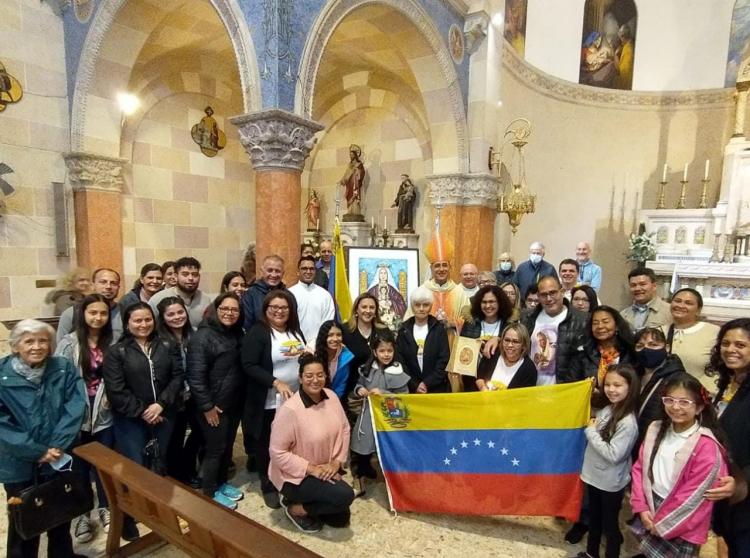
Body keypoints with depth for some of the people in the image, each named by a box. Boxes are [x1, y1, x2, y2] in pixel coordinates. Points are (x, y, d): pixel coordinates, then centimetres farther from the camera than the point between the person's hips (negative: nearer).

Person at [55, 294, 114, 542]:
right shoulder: (69, 342, -8)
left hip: (104, 413, 2)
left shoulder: (112, 342, -1)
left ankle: (105, 508, 32)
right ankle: (82, 514, 30)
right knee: (79, 464, 12)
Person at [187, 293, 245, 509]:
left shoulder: (237, 334, 6)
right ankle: (210, 492, 26)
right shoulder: (203, 336, -18)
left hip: (234, 403, 7)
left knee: (228, 446, 19)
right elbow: (195, 375, -21)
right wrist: (207, 406, -19)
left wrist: (241, 398, 8)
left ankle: (222, 483, 38)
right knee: (215, 448, 6)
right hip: (214, 405, -7)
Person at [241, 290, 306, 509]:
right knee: (267, 447, 11)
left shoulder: (295, 331, 8)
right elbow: (249, 366, -20)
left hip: (296, 400, 6)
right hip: (268, 404, -5)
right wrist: (276, 382, -26)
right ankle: (268, 487, 31)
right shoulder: (257, 333, -13)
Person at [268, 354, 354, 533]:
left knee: (341, 518, 9)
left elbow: (344, 429, 2)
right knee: (345, 495, -22)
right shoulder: (290, 409, -27)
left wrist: (336, 462, -8)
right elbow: (277, 453, -22)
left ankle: (304, 501, 26)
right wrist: (311, 469, -22)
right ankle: (296, 508, 0)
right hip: (295, 475, -7)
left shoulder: (331, 397, -8)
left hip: (325, 470, 7)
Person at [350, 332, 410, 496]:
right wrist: (359, 390, -9)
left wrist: (383, 393, -21)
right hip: (367, 416, 4)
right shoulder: (367, 369, 2)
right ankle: (358, 485, 35)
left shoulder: (397, 373, -11)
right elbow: (358, 385, 13)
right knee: (359, 450, 13)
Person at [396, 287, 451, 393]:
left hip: (437, 388, 0)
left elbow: (444, 359, -5)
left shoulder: (439, 328, 0)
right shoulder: (404, 330, 2)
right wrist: (414, 385, -10)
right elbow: (399, 360, -2)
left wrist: (427, 383, -11)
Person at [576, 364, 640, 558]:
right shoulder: (606, 409, -3)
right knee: (593, 519, 25)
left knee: (610, 525, 14)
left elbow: (613, 455, -26)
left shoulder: (628, 422, -25)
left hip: (611, 483, -7)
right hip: (594, 476, 7)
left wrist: (591, 432, -21)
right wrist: (591, 429, -6)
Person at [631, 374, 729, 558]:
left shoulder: (706, 446, -18)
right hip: (650, 510, 5)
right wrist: (641, 507, -6)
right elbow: (639, 468, 4)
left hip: (681, 529, -5)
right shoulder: (656, 429, -1)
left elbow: (694, 496, -16)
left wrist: (662, 525, -9)